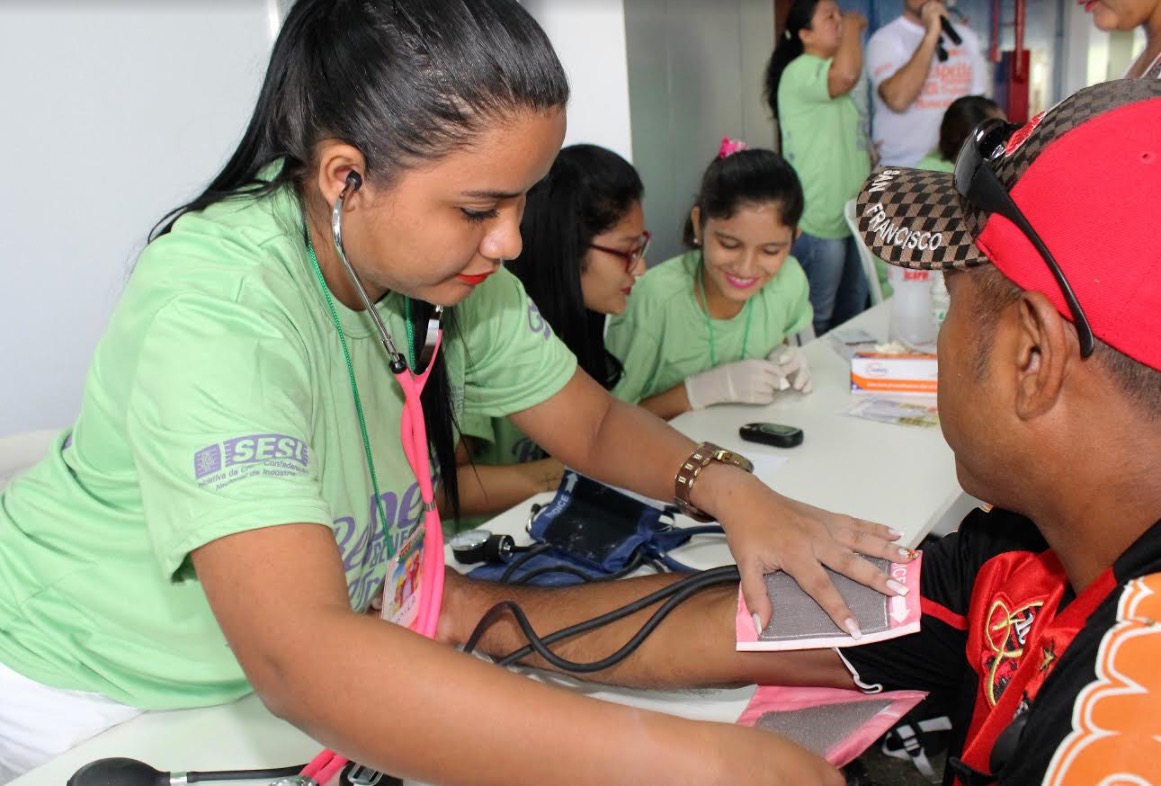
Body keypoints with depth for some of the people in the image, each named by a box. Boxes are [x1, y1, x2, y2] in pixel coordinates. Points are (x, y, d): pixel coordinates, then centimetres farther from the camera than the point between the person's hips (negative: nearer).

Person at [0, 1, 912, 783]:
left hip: (317, 653, 5)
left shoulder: (448, 267, -11)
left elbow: (596, 424, -1)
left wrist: (727, 487, -21)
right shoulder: (215, 310, -31)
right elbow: (296, 656, -41)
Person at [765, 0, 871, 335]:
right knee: (815, 325, 0)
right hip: (818, 224, -10)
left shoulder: (836, 77, 18)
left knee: (852, 319, 18)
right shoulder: (800, 71, -14)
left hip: (852, 219, 10)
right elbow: (847, 74, -35)